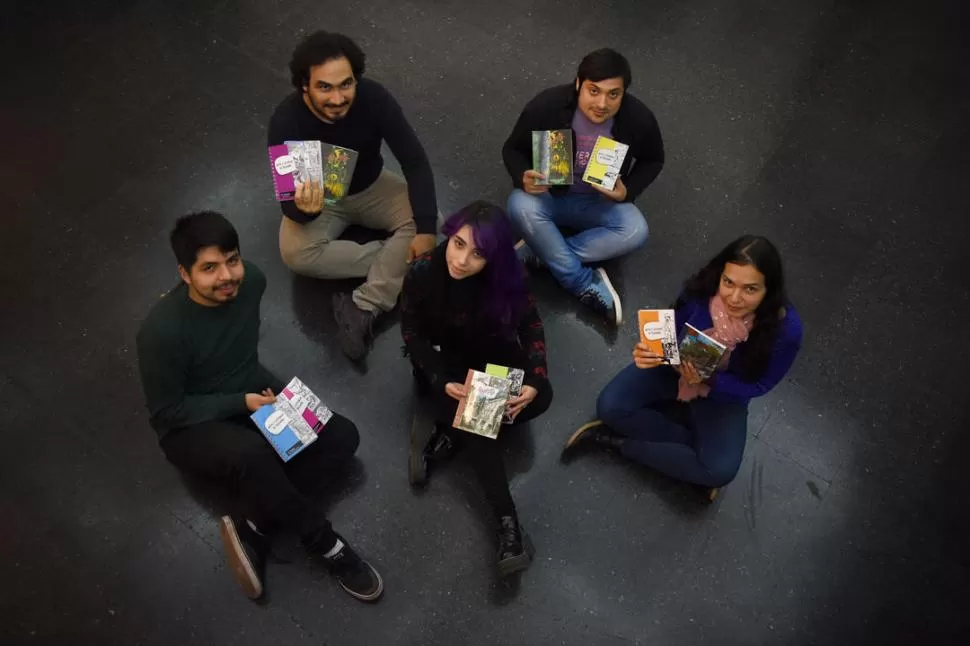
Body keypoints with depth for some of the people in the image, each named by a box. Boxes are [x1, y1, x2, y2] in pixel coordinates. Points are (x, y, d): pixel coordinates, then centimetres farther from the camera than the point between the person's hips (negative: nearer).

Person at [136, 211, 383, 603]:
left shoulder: (250, 281, -11)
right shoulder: (162, 330, -27)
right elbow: (166, 411, -17)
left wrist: (255, 391, 10)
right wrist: (241, 402, -23)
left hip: (254, 394, 6)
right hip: (191, 427, -6)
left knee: (342, 437, -13)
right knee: (253, 457, -38)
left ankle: (253, 527, -14)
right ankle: (326, 546, -16)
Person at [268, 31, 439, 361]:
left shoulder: (374, 97, -27)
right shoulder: (286, 121, -29)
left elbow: (415, 161, -23)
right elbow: (289, 204, -26)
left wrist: (426, 229, -33)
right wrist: (303, 209, -52)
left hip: (372, 187, 2)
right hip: (320, 199, -1)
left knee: (426, 220, -24)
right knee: (296, 254, -29)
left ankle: (363, 309, -26)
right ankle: (397, 256, -13)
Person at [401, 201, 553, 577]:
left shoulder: (506, 276, -21)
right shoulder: (423, 272, -26)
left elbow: (531, 327, -9)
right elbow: (412, 333, -14)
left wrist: (534, 380, -24)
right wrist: (441, 381, -26)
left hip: (493, 356, 3)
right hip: (444, 361, -3)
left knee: (540, 397, -23)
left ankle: (447, 439, -18)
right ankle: (507, 522, -27)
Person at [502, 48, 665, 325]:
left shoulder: (639, 119, -19)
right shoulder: (546, 106, -23)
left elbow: (652, 160, 2)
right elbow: (512, 149, -7)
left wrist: (627, 192, -17)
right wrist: (523, 178, -29)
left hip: (600, 202, 1)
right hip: (548, 196, -1)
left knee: (635, 230, -28)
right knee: (521, 206, -34)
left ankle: (535, 252, -23)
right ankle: (588, 286, -25)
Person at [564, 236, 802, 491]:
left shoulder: (786, 328, -28)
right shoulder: (701, 290, -26)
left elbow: (758, 386, -16)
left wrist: (706, 380, -33)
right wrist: (650, 352, -33)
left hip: (725, 391, -1)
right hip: (674, 366, 1)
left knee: (720, 471, -24)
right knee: (610, 407, -20)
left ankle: (622, 441, -10)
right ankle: (693, 436, -8)